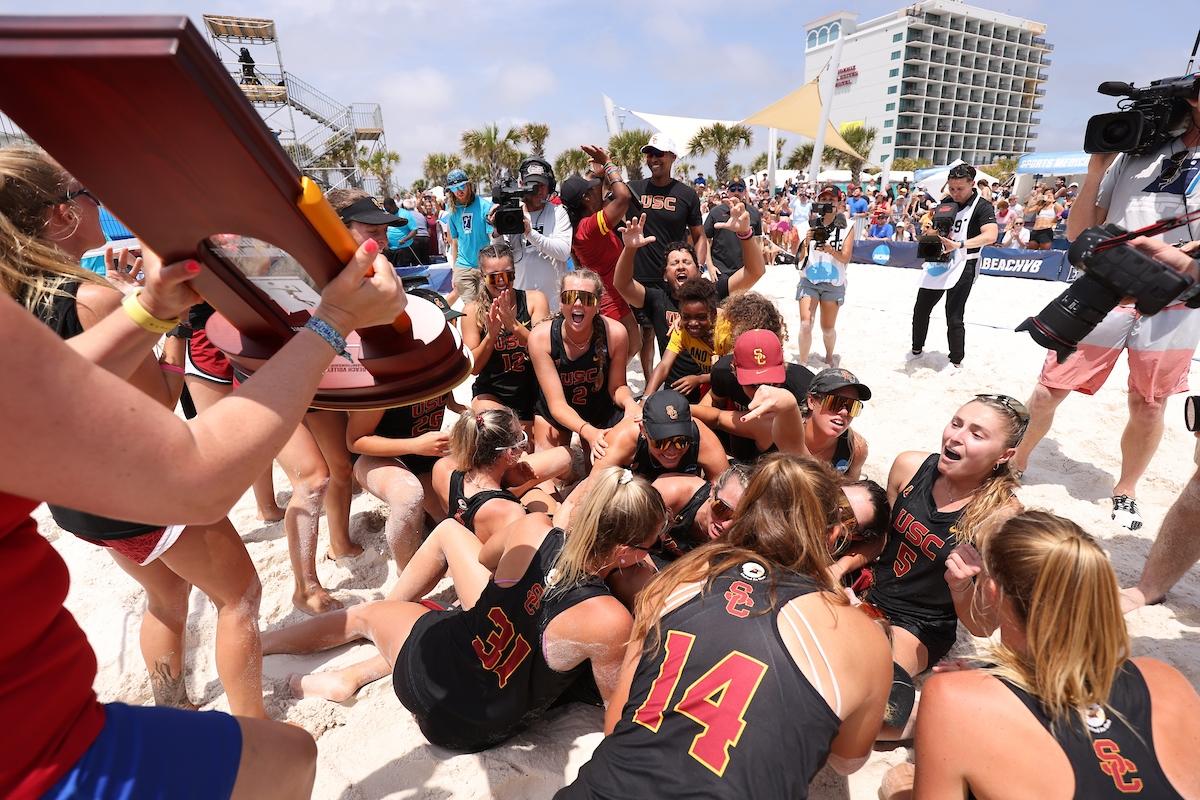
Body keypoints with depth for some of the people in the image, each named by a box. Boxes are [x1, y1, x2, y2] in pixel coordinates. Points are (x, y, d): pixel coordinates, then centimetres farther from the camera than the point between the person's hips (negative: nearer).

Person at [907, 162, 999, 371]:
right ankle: (917, 349, 33)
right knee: (920, 309, 13)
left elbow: (991, 236, -27)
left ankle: (956, 361, 9)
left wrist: (959, 244, -38)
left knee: (954, 318, -7)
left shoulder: (982, 207, -12)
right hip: (938, 264, 7)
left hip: (962, 267, -7)